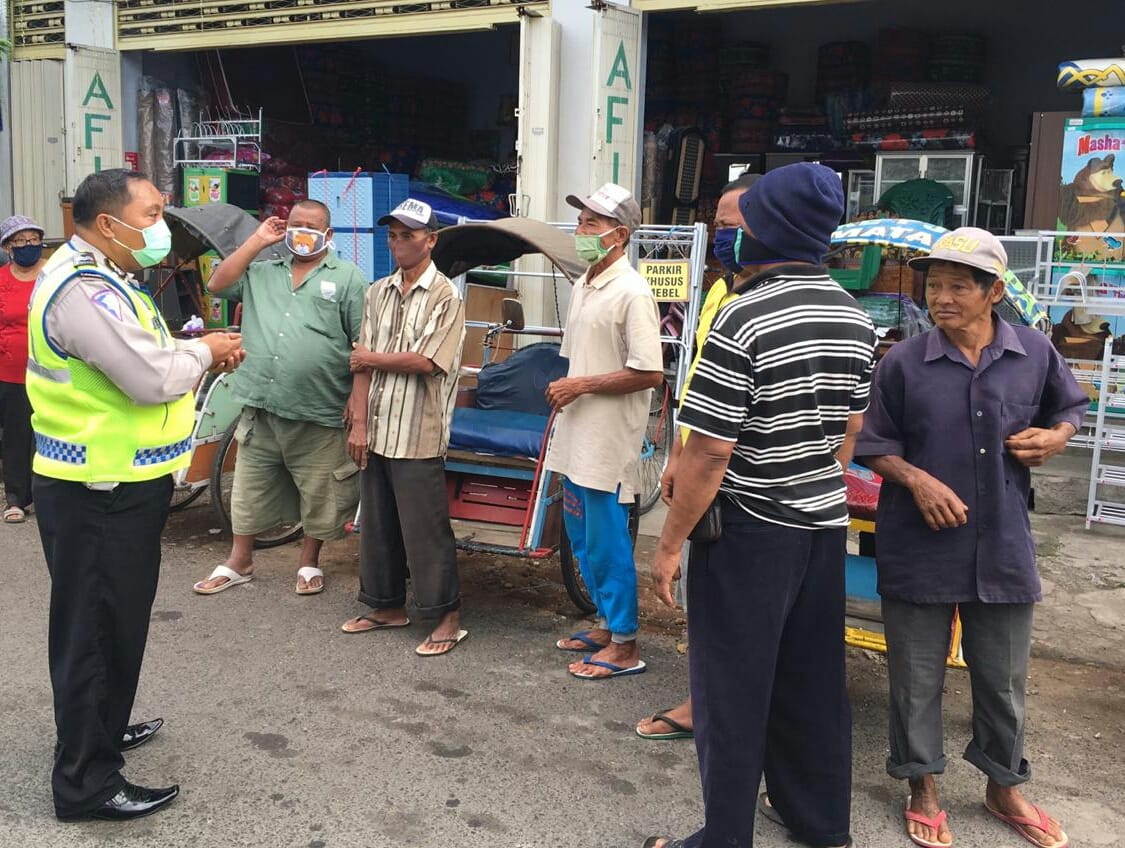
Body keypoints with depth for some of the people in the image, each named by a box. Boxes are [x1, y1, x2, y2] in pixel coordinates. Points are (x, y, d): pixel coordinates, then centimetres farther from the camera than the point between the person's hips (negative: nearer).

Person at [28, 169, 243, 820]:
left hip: (121, 485, 11)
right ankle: (87, 781, 12)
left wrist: (198, 350, 1)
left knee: (118, 620, 23)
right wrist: (204, 351, -9)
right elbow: (154, 379, -27)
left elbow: (144, 356, 19)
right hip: (97, 496, -11)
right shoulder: (82, 290, -22)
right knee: (95, 628, 0)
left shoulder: (104, 280, 14)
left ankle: (103, 728, 42)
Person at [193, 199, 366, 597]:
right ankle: (239, 562, 27)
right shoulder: (263, 272, 14)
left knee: (318, 496, 8)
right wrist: (258, 240, 2)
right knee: (249, 491, 13)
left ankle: (309, 563, 26)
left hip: (318, 415, -3)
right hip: (260, 409, 4)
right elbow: (218, 284, 3)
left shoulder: (348, 277, 0)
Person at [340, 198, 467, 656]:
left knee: (425, 528, -1)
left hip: (418, 435, -6)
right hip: (376, 432, 6)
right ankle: (387, 605, 30)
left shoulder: (445, 297, -8)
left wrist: (373, 358, -5)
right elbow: (362, 363, 5)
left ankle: (448, 617, 12)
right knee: (377, 524, 15)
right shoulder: (378, 293, 10)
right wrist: (359, 423, -3)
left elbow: (425, 362, -18)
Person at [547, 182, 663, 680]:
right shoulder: (583, 286, 12)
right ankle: (605, 624, 32)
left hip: (608, 441, -9)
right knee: (582, 538, 17)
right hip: (576, 436, 9)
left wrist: (582, 385, -17)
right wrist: (564, 390, 10)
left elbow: (649, 373, -21)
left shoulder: (631, 292, -16)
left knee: (607, 542, -1)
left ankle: (624, 646, 11)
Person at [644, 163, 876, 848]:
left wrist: (671, 543, -11)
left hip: (750, 532, -7)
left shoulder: (744, 319, -20)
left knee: (733, 690, 5)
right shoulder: (856, 318, 4)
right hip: (826, 528, 7)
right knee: (813, 682, 19)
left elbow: (708, 452, -20)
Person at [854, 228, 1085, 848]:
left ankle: (1003, 787, 39)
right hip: (918, 547, -2)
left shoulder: (1036, 354, -2)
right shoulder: (903, 363, -7)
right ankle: (923, 790, 31)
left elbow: (1070, 406, 17)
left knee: (1004, 679, 17)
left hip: (1002, 546, 2)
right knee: (917, 677, 10)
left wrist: (1056, 436, -4)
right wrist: (917, 480, -16)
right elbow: (875, 444, 0)